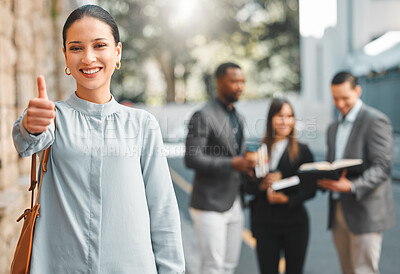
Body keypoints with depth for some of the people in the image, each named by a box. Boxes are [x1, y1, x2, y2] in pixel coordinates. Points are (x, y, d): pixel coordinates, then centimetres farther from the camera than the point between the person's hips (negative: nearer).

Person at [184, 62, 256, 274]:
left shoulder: (238, 117, 15)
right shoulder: (203, 116, -12)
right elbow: (192, 159, -19)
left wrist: (247, 165, 3)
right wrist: (231, 164, -26)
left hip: (234, 204, 8)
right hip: (210, 206, -8)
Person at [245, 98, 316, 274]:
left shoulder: (302, 150, 1)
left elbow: (311, 188, -2)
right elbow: (248, 186, 4)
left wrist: (287, 199, -16)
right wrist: (263, 184, -16)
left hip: (294, 221, -1)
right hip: (264, 222, 1)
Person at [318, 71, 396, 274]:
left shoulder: (375, 120, -7)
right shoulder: (333, 128, 18)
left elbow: (382, 167, -16)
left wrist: (352, 186, -31)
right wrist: (322, 178, 0)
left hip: (365, 213, -7)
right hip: (338, 212, 7)